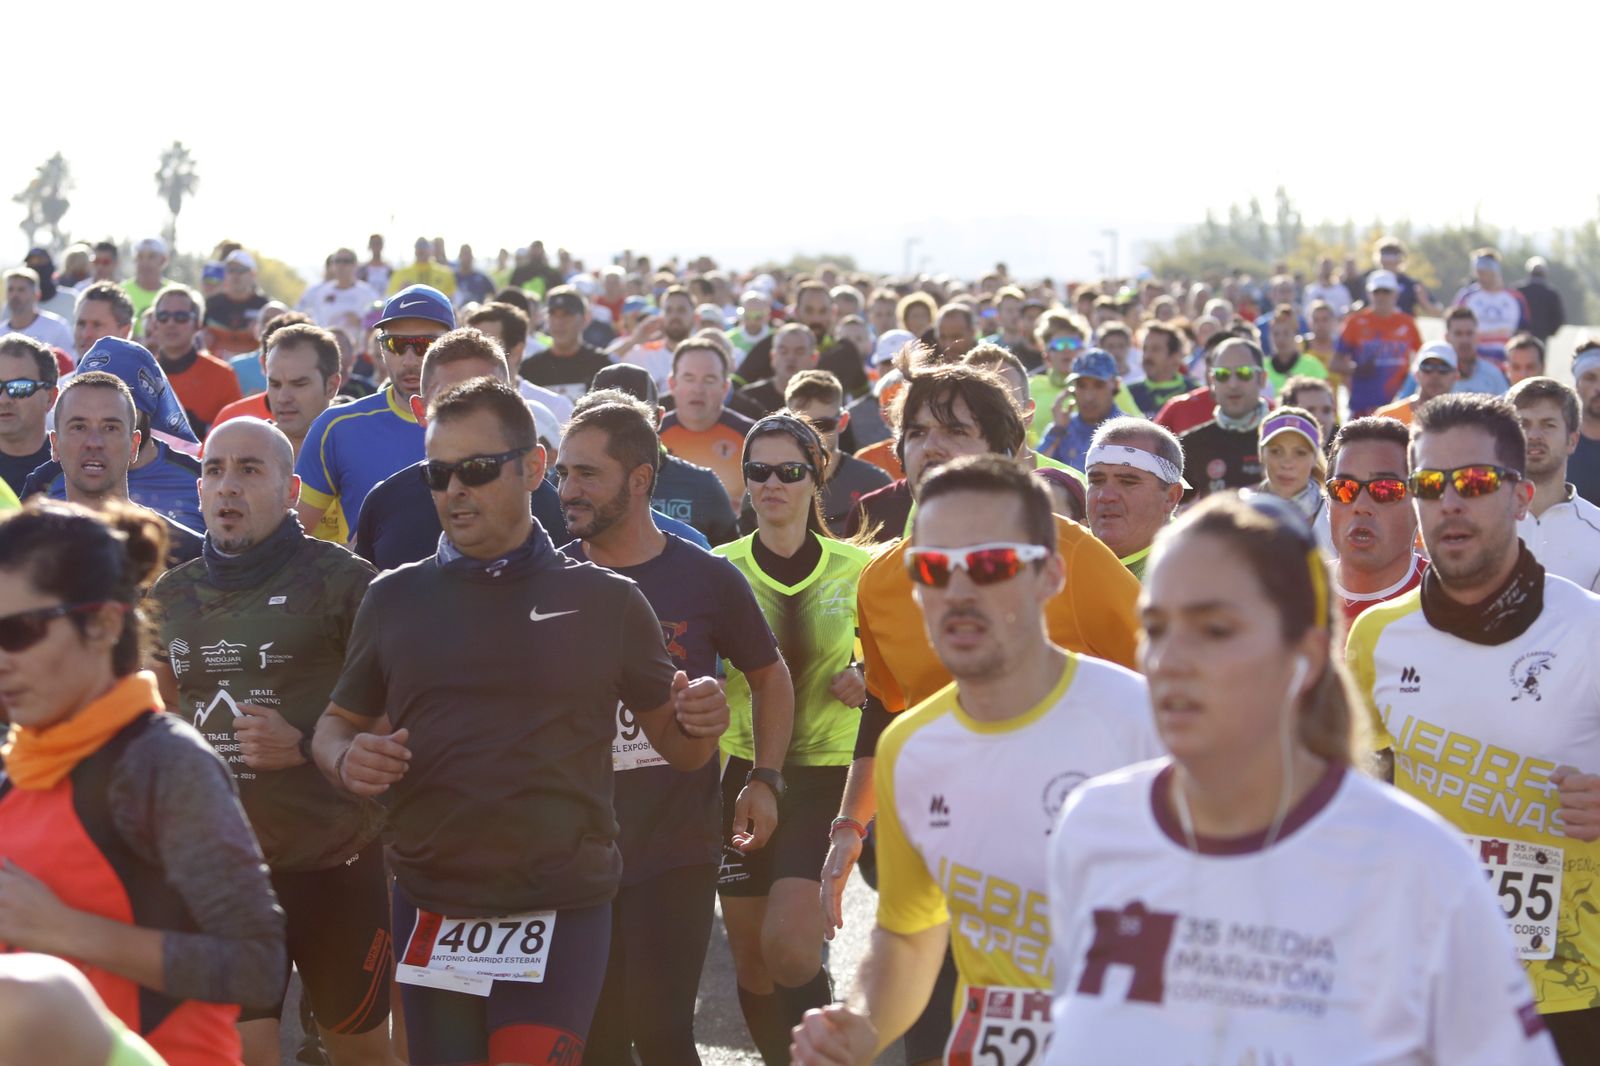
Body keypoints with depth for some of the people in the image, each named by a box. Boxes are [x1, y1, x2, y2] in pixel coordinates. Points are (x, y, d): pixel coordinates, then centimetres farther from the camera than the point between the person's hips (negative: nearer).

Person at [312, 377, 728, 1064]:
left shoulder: (605, 601, 4)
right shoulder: (394, 600, 9)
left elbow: (673, 742, 9)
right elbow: (337, 723, 16)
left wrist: (699, 724, -13)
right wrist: (347, 760, -6)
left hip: (561, 911, -3)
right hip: (430, 912, 3)